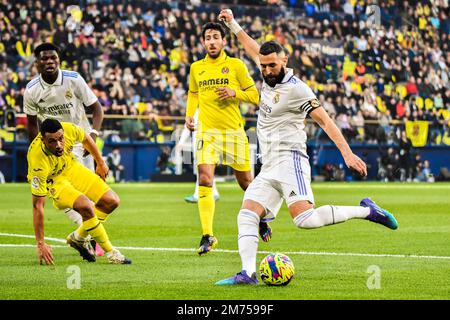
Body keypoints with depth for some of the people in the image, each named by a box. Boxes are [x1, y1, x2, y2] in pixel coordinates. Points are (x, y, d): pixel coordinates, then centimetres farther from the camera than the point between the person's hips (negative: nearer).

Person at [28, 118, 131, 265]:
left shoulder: (69, 130, -29)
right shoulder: (38, 161, -40)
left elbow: (86, 139, -2)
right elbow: (38, 205, -35)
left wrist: (100, 163, 12)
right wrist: (40, 244, -33)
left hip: (71, 168, 6)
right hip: (51, 180, -6)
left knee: (112, 201, -2)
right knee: (86, 206, -29)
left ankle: (78, 238, 17)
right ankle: (111, 253, -10)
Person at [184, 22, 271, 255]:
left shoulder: (236, 65, 0)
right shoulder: (196, 68, 8)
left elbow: (254, 96, 2)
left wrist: (234, 92, -15)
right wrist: (189, 115, 8)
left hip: (233, 131, -1)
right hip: (206, 130, 1)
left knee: (246, 182, 8)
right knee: (205, 179, -16)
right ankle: (207, 236, -15)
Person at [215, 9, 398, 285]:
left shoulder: (295, 88, -9)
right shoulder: (270, 77, 15)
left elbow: (324, 120, -13)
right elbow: (254, 48, 35)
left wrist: (347, 153, -21)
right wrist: (233, 24, 39)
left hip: (289, 160, -9)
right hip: (269, 168, 9)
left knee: (305, 219, -26)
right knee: (246, 215, -7)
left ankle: (365, 211, -14)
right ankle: (248, 273, -17)